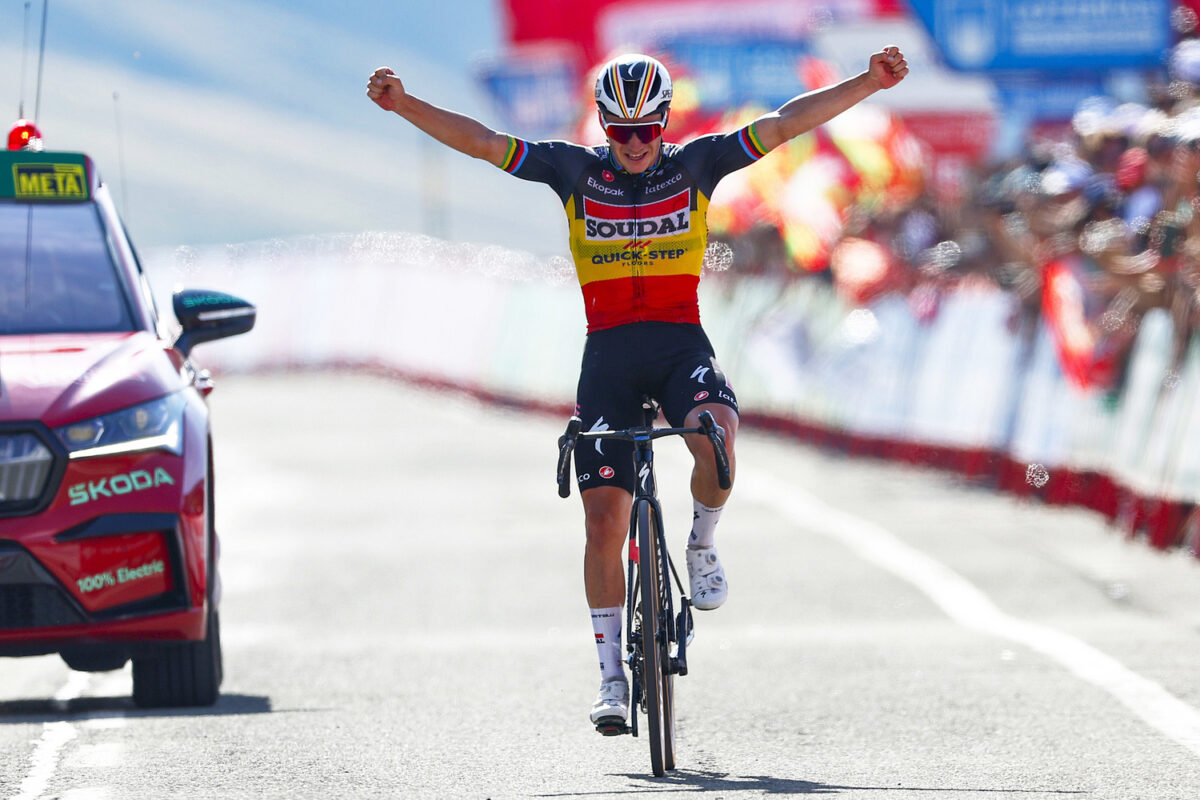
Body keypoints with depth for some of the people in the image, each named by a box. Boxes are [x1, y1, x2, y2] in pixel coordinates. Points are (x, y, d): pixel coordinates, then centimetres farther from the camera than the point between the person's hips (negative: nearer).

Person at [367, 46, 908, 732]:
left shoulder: (695, 163, 2)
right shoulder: (577, 169, 2)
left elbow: (785, 123, -4)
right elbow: (482, 141, -4)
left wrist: (868, 83, -13)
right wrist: (404, 104, -15)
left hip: (681, 343, -1)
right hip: (609, 352, 1)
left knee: (716, 433, -34)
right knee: (604, 518, -5)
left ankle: (703, 545, -2)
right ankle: (613, 676, 4)